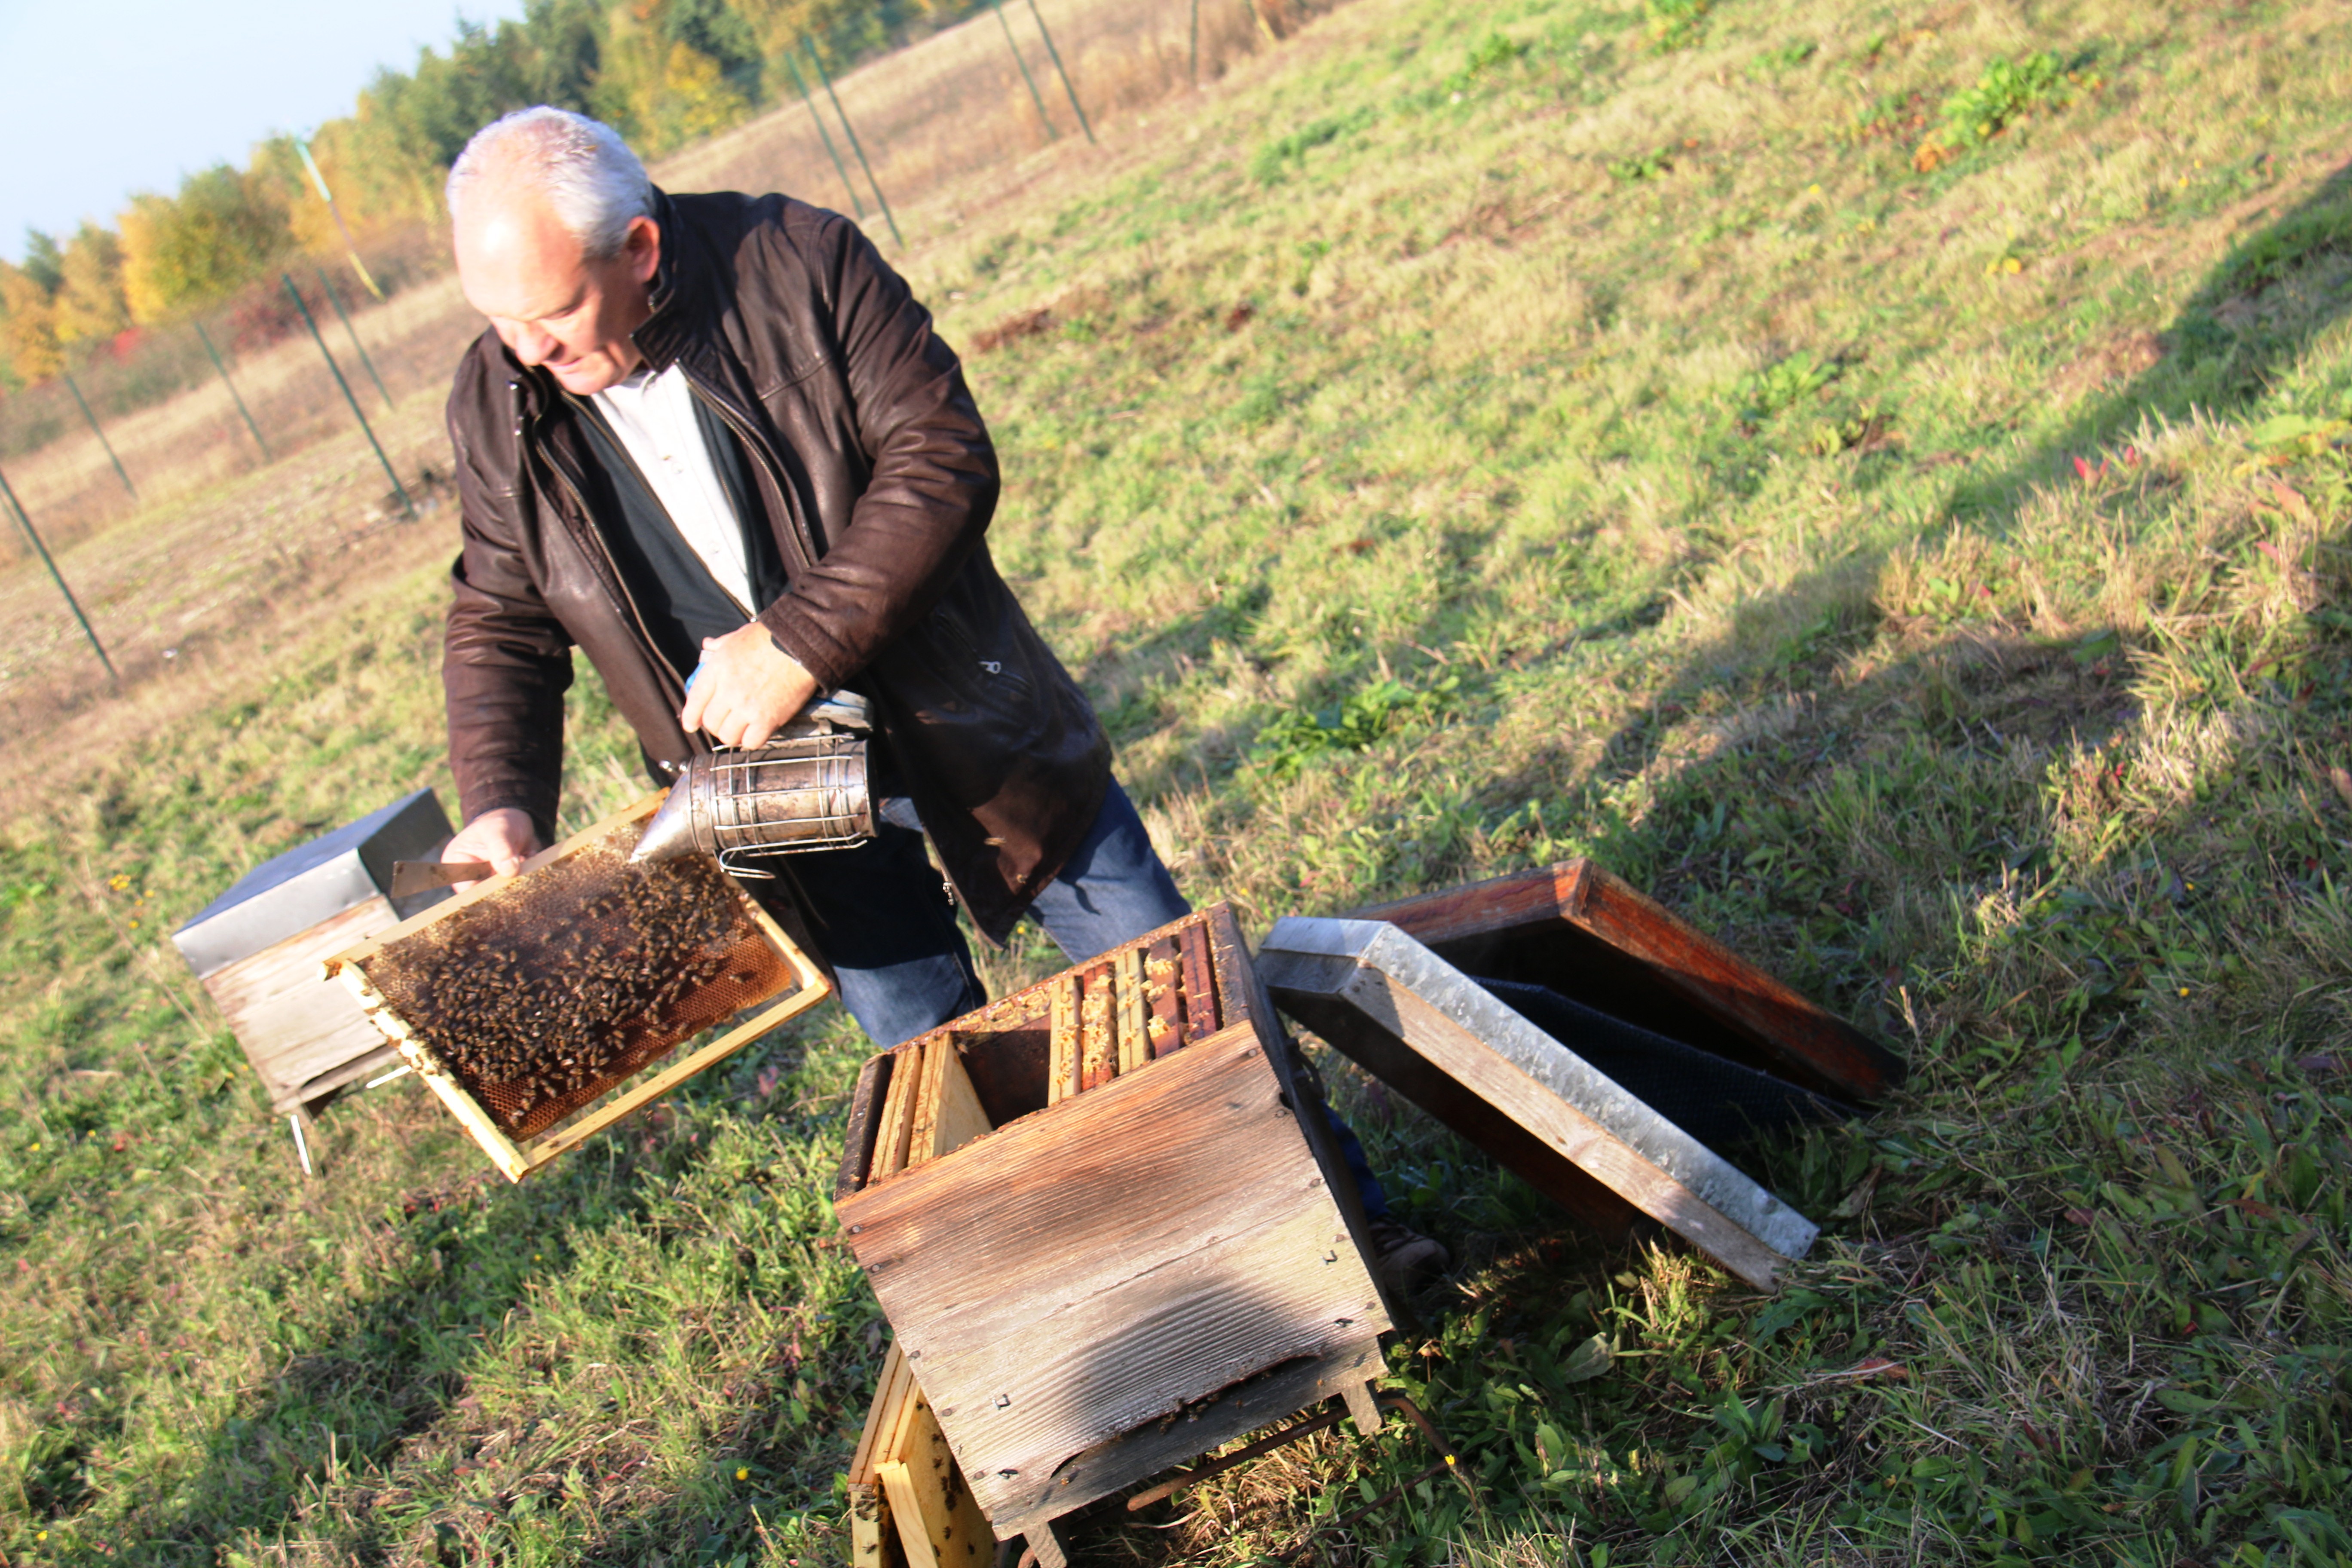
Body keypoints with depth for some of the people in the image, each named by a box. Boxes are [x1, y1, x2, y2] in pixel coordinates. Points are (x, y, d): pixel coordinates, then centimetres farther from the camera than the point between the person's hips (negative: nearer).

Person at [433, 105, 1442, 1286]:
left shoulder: (795, 265, -16)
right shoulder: (494, 408, -5)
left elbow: (942, 458, -20)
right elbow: (499, 623, 4)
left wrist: (802, 640, -28)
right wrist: (499, 802, -12)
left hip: (966, 725, -2)